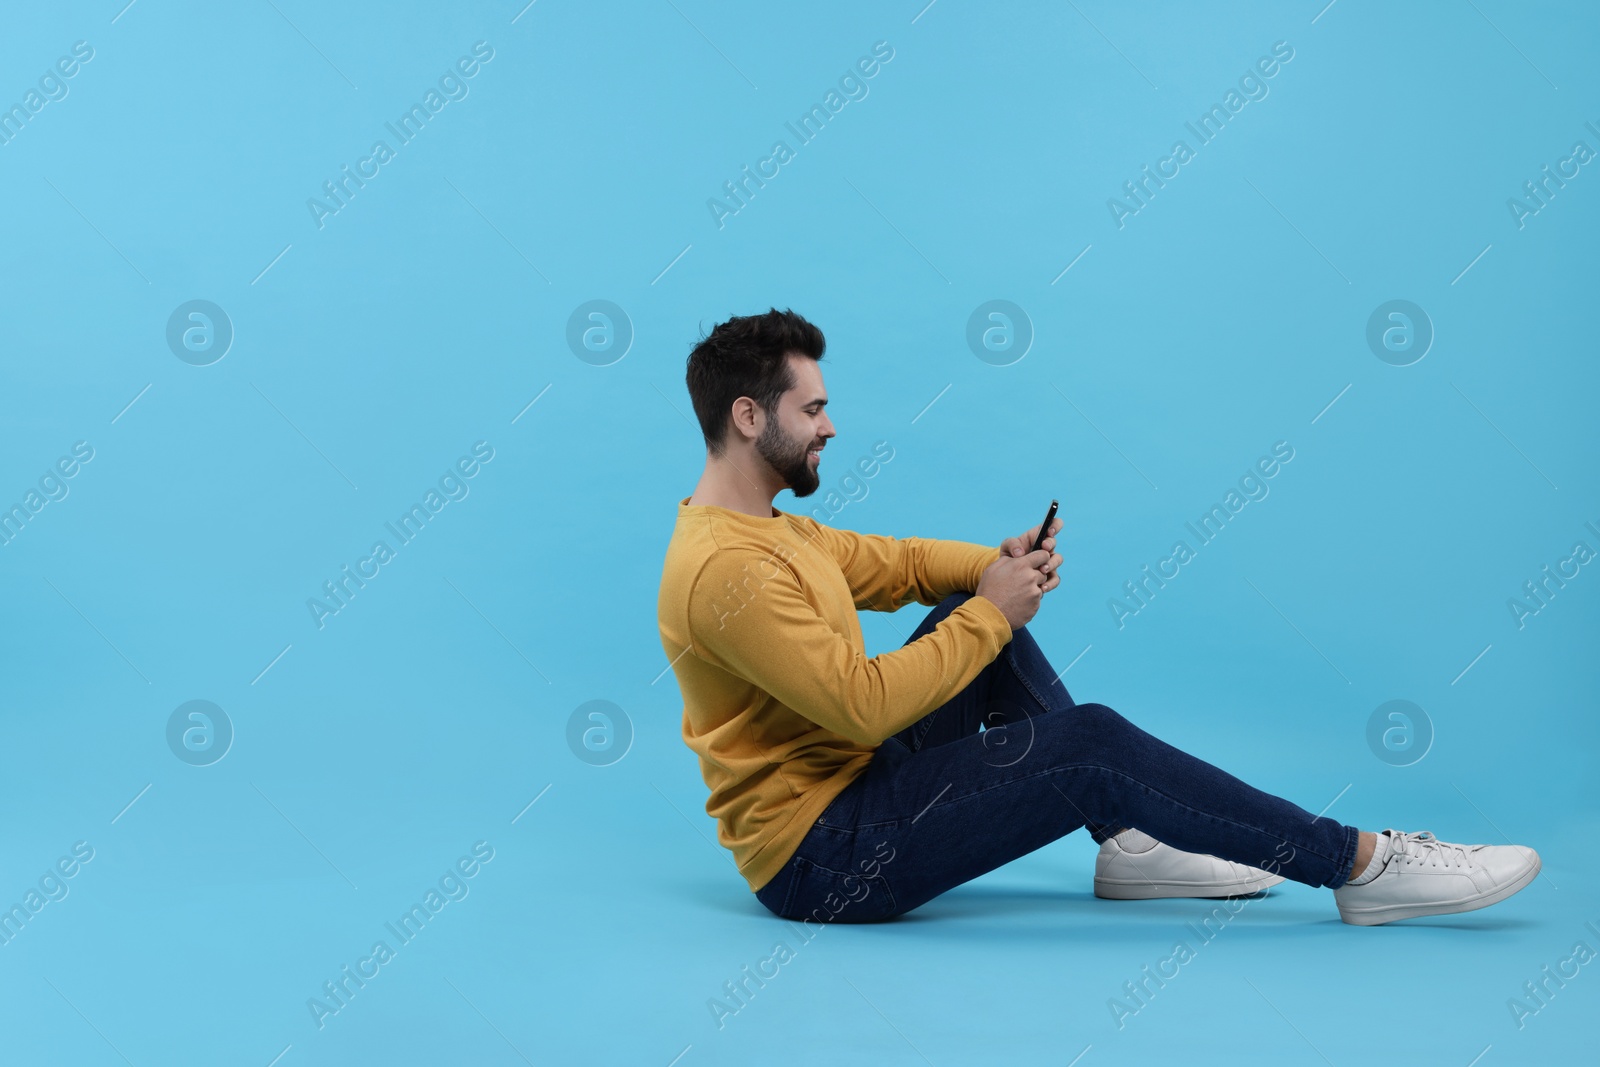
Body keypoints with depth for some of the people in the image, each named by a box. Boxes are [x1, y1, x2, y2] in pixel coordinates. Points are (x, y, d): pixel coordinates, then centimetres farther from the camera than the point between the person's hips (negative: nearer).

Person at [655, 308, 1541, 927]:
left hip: (850, 785, 10)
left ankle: (1129, 846, 9)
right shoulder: (726, 567, -23)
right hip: (819, 861, -10)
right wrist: (988, 613, -16)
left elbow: (891, 562, 18)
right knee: (1090, 746, -19)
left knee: (982, 620, 8)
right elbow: (865, 705, -27)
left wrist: (998, 568, -2)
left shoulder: (765, 528, 10)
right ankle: (1361, 865, -7)